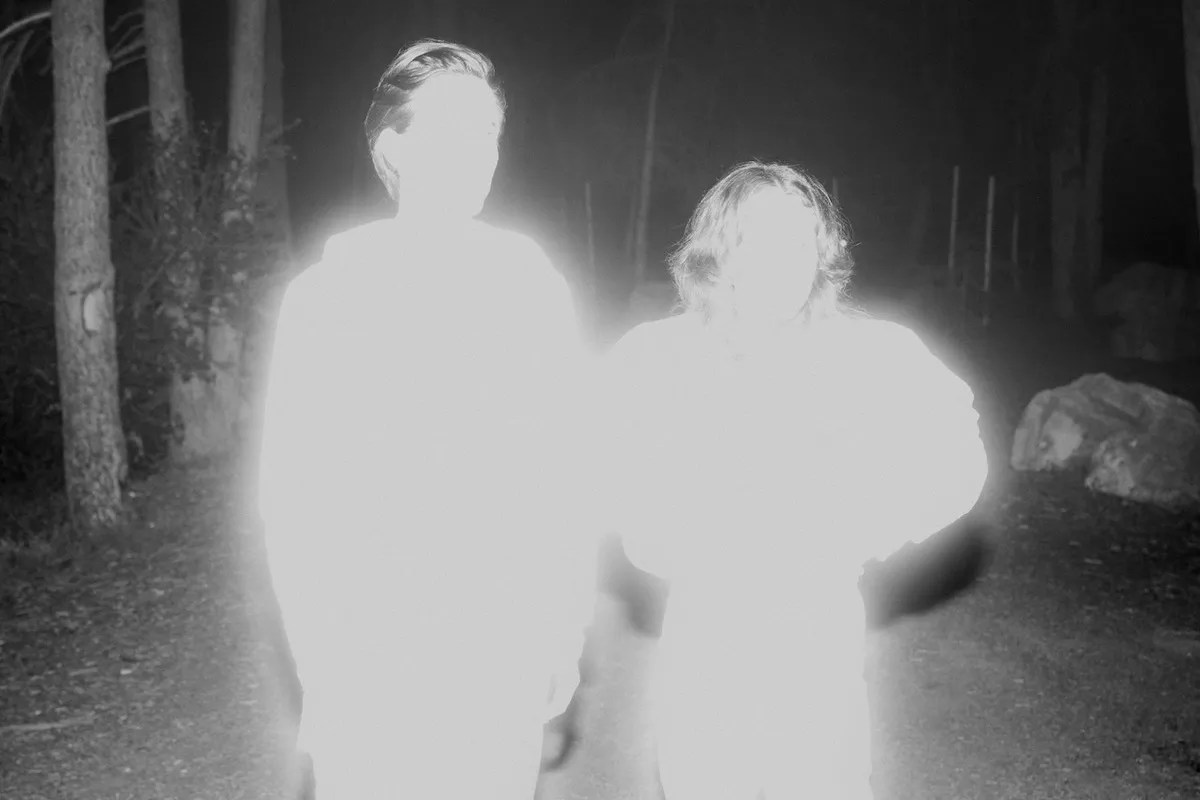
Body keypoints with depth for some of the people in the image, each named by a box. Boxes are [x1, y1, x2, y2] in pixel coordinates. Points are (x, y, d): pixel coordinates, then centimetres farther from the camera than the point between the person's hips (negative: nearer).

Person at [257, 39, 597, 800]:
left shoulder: (533, 286, 1)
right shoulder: (328, 298, -6)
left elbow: (560, 473, 3)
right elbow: (295, 497, -4)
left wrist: (568, 632, 5)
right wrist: (321, 670, -5)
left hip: (508, 655, 2)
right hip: (376, 658, -2)